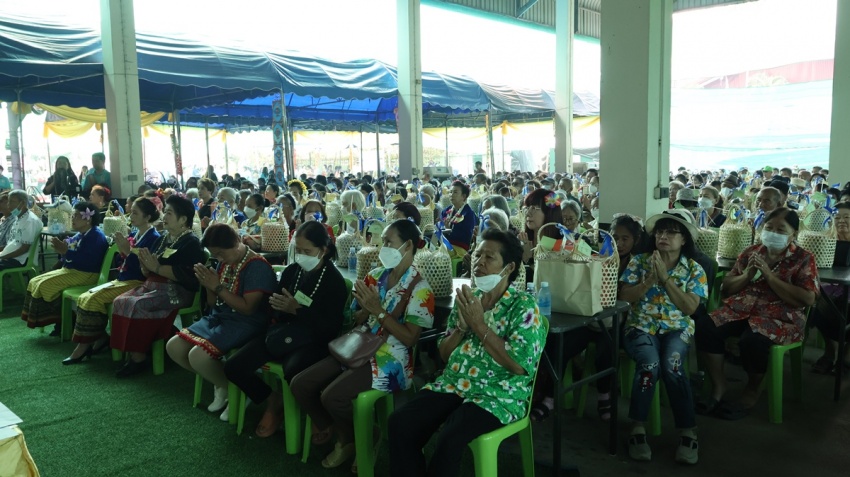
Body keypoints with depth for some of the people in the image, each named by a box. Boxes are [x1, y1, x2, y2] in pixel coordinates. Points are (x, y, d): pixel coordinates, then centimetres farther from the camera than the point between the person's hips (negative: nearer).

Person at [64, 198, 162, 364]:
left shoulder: (153, 238, -12)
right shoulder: (135, 234, 14)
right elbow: (125, 262, 17)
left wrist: (127, 250, -22)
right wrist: (121, 248, -1)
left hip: (136, 283, -9)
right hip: (121, 280, 9)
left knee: (94, 299, -21)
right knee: (84, 298, -6)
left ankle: (86, 344, -9)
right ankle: (99, 337, -2)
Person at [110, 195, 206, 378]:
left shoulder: (191, 243, -8)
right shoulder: (162, 239, 17)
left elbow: (188, 275, -22)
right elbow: (148, 273, 19)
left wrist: (157, 268, -19)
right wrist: (145, 265, -5)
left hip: (176, 291, -8)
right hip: (152, 286, 8)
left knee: (136, 305, -26)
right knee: (120, 301, -13)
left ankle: (139, 357, -16)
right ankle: (130, 352, -10)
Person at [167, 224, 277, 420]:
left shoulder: (258, 266, -17)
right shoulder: (225, 263, 7)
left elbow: (248, 308, -22)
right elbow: (213, 303, 12)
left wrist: (218, 287, -20)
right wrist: (208, 286, -9)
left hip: (245, 324, -9)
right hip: (218, 318, 9)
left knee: (198, 356, -27)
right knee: (173, 347, 0)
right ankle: (220, 383, 11)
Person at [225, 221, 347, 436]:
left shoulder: (334, 280, -10)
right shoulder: (291, 271, 6)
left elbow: (332, 327, -16)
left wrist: (297, 310, -22)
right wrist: (276, 306, -5)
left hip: (313, 340, -6)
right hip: (282, 334, 6)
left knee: (293, 373, -39)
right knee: (233, 367, -9)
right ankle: (272, 400, 14)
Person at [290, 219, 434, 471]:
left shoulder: (419, 289, -10)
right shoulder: (375, 276, 8)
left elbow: (410, 338, -16)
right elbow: (356, 321, 12)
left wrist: (378, 311, -20)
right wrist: (364, 309, -11)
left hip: (391, 359, -7)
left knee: (332, 396, -25)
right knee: (300, 384, -5)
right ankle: (337, 433, 18)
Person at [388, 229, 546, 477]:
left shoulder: (523, 305, -5)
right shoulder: (468, 298, 11)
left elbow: (519, 365, -17)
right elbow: (444, 354, 13)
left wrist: (478, 324, -15)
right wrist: (462, 325, -6)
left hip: (498, 393, -5)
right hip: (454, 383, 6)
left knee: (449, 439, -31)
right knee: (400, 422, -18)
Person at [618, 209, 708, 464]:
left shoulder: (694, 269, 5)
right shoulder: (639, 261, 5)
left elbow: (689, 308, -7)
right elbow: (623, 297, -2)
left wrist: (665, 279, -12)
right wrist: (650, 279, -14)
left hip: (677, 329, 0)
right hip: (641, 326, 0)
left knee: (672, 365, -32)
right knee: (650, 364, -32)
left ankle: (687, 431, -20)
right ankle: (637, 428, -20)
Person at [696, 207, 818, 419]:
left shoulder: (804, 259, 3)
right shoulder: (751, 251, 14)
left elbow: (807, 299, -12)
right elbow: (726, 288, 14)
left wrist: (769, 276, -14)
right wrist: (747, 275, -6)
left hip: (781, 317, -4)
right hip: (741, 308, 4)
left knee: (752, 341, -36)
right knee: (705, 328, -25)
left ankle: (753, 391, -6)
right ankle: (719, 386, -8)